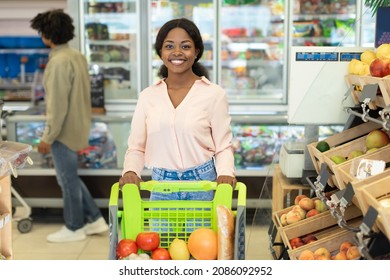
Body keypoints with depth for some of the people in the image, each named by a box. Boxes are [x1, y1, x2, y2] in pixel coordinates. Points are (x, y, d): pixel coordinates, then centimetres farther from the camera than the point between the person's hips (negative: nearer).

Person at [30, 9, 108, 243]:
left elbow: (58, 105, -23)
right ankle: (95, 219, 25)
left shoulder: (59, 62, -22)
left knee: (68, 180, 5)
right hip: (77, 127, 9)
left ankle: (74, 228, 20)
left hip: (65, 131, -9)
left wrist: (48, 137, -16)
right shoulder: (77, 56, 8)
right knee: (70, 177, 20)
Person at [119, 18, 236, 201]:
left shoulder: (214, 94, -2)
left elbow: (223, 146, -1)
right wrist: (130, 171, -13)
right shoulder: (147, 96, 5)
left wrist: (225, 173, -19)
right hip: (161, 187, 2)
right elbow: (136, 147, 7)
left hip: (203, 184, -2)